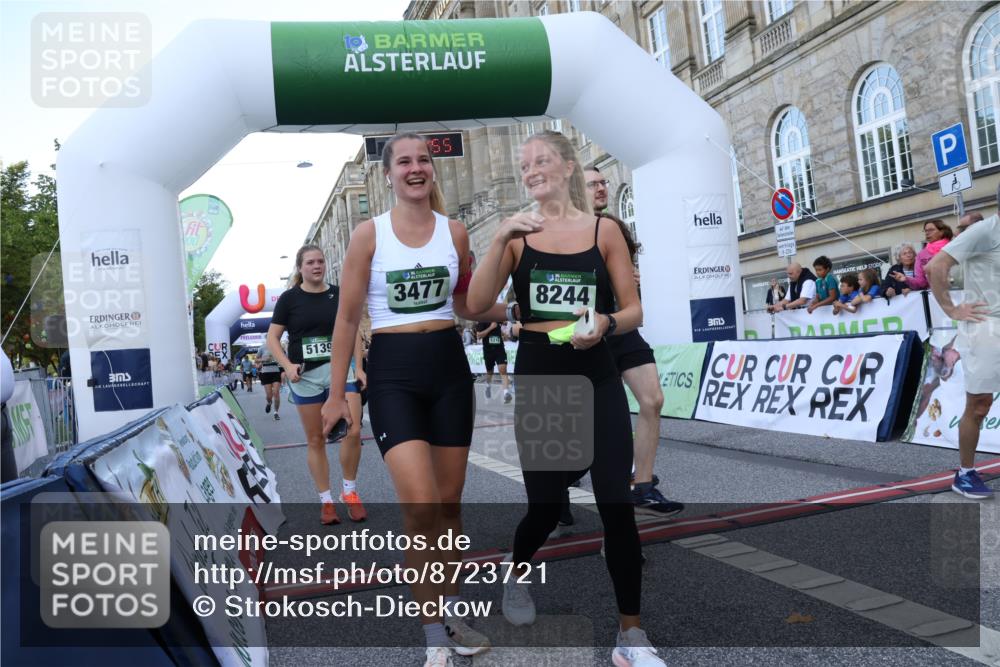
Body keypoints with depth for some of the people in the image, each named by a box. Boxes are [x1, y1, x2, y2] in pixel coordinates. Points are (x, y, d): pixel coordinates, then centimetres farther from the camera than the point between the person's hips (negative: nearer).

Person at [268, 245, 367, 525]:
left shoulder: (339, 295, 6)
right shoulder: (289, 298, 2)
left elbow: (353, 333, 10)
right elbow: (272, 338, 2)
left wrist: (359, 367, 2)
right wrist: (288, 365, -12)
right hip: (306, 376, -1)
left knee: (353, 431, -12)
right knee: (315, 440, 6)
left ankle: (350, 492, 9)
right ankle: (326, 500, 19)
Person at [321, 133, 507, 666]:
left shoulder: (455, 231, 5)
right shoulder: (369, 234, -3)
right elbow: (347, 318, -1)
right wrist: (336, 393, -1)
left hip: (449, 368, 4)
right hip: (393, 373, -3)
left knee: (449, 502, 10)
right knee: (420, 505, -15)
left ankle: (451, 613, 30)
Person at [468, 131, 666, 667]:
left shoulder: (604, 230, 1)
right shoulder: (516, 235, 1)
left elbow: (634, 310, 3)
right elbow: (476, 304, -10)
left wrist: (607, 323, -19)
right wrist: (500, 239, -20)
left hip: (597, 380, 0)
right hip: (537, 378, 0)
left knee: (616, 505, -2)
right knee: (545, 505, 9)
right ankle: (517, 567, 44)